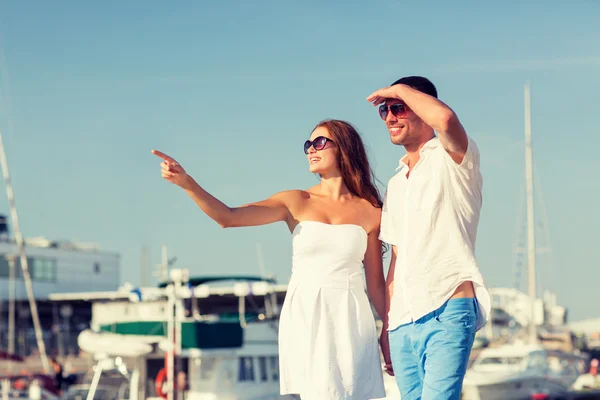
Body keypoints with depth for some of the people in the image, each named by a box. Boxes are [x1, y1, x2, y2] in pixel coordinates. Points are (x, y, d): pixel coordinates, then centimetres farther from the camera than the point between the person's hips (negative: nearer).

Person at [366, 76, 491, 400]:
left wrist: (402, 89, -6)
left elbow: (445, 119, -23)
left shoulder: (452, 158, 3)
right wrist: (386, 327, 16)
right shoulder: (395, 184, 24)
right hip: (403, 324, 7)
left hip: (448, 312, -7)